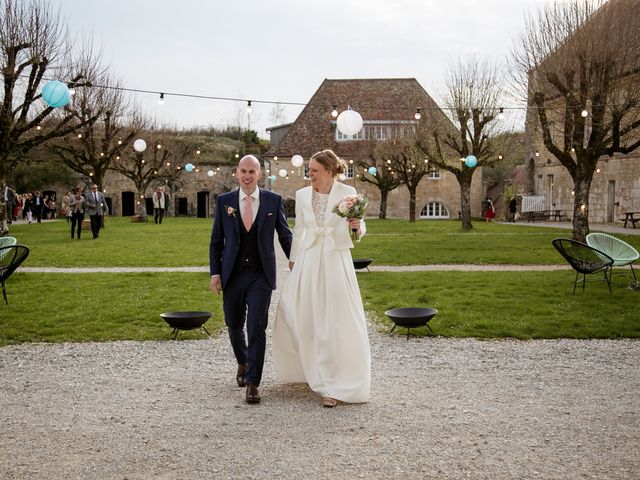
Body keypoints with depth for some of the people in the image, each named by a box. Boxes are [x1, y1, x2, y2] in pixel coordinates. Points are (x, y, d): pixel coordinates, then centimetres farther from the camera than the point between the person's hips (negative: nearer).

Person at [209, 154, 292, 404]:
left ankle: (252, 383, -2)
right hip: (232, 275, 2)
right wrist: (215, 273, -1)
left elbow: (285, 235, 8)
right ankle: (243, 363, 43)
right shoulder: (224, 201, 3)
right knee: (234, 327, 14)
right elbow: (216, 241, 6)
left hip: (261, 275, -2)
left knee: (256, 328, -10)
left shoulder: (273, 200, 0)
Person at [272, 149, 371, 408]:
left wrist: (357, 226, -20)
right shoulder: (302, 195, 4)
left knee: (337, 324, -3)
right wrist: (293, 258, 20)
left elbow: (359, 228, 3)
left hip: (336, 261, -3)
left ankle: (335, 386, 7)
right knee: (296, 317, 8)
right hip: (308, 261, 4)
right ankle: (310, 369, 36)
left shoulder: (348, 193, -4)